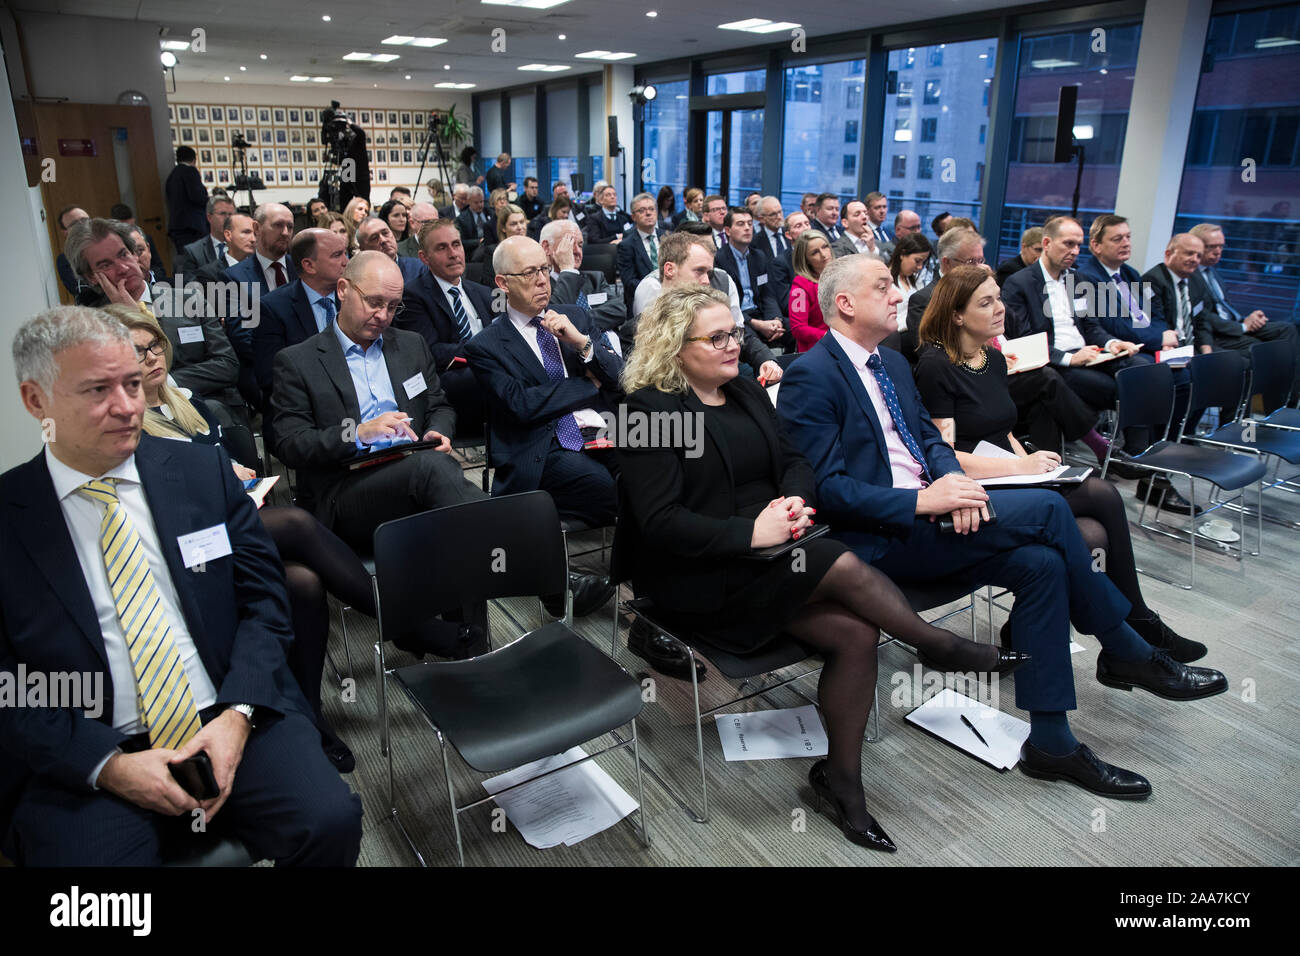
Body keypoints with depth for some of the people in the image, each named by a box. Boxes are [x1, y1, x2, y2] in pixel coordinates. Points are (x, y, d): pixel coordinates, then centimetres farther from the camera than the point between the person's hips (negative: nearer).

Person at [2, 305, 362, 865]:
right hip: (85, 758, -1)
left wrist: (238, 714, -10)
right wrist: (106, 765, -13)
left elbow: (263, 598, 4)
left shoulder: (204, 471, 5)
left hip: (231, 725, 2)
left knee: (330, 820, -20)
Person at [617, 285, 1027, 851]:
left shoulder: (745, 392, 14)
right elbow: (659, 521, -17)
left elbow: (792, 460, 12)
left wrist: (796, 500, -11)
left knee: (855, 632, -15)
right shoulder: (652, 410, -10)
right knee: (843, 567, -24)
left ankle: (841, 774, 2)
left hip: (763, 558, 7)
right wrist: (750, 533, -24)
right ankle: (945, 648, -1)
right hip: (695, 578, -7)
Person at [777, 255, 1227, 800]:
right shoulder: (810, 378, -11)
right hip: (879, 539, -8)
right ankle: (1127, 653, 4)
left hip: (927, 511, 8)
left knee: (1040, 562, -14)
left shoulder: (892, 363, 18)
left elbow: (928, 435, 17)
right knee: (1046, 508, -16)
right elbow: (827, 488, -17)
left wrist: (951, 477, -6)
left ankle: (1051, 743, -2)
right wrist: (921, 500, -23)